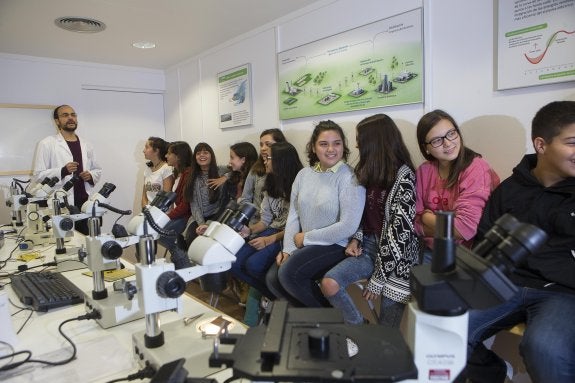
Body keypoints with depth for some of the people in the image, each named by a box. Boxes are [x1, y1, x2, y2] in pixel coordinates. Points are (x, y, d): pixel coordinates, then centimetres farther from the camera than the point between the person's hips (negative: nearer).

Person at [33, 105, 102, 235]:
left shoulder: (86, 145, 14)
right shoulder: (47, 144, 1)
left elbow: (97, 170, 20)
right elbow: (39, 175, -4)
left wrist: (91, 176, -2)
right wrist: (63, 171, -20)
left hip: (85, 204, 4)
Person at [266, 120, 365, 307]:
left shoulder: (350, 177, -14)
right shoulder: (303, 174, 5)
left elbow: (348, 226, -20)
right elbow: (293, 215, 6)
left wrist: (306, 238, -13)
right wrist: (288, 248, -7)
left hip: (336, 245, -6)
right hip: (303, 245, 6)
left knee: (289, 274, -22)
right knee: (273, 279, -8)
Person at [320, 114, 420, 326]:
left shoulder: (403, 175, -12)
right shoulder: (370, 172, 9)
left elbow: (400, 228, -17)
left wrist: (378, 277, -17)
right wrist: (356, 239, -3)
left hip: (396, 255, -6)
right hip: (369, 246, 6)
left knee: (387, 331, -9)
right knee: (329, 283, -17)